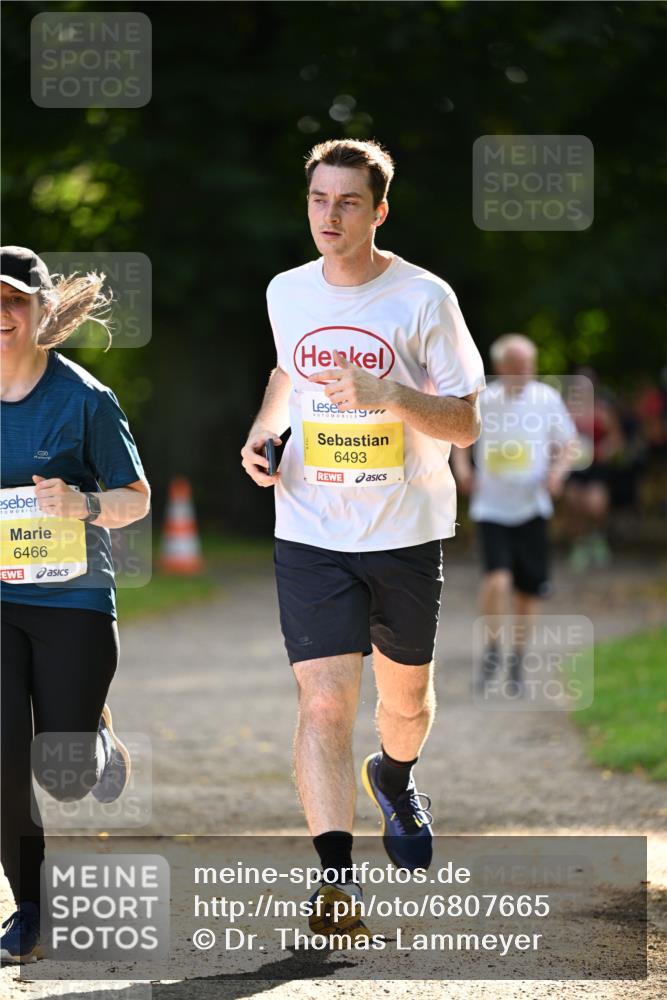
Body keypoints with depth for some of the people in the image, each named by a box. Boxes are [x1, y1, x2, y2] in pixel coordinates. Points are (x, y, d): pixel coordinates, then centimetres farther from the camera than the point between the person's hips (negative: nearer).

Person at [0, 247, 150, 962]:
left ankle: (100, 739, 40)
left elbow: (138, 497, -3)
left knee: (67, 779, 2)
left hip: (73, 597, -2)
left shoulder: (83, 399, -8)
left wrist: (85, 505, -23)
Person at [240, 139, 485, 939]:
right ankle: (335, 874, -18)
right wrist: (262, 432, 6)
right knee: (324, 702, -14)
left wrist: (392, 395, -25)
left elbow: (466, 425, -8)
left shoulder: (425, 298, -8)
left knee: (406, 699, 16)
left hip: (407, 533, -1)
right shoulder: (286, 294, 3)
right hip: (311, 535, 1)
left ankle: (395, 779, 51)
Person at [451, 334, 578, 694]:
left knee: (528, 590, 6)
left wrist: (558, 471, -10)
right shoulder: (481, 401, -4)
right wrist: (462, 469, -3)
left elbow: (569, 444, 9)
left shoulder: (547, 398, -2)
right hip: (491, 507, -2)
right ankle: (492, 650, 3)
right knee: (497, 579, -19)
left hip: (532, 507, 2)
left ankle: (516, 660, 26)